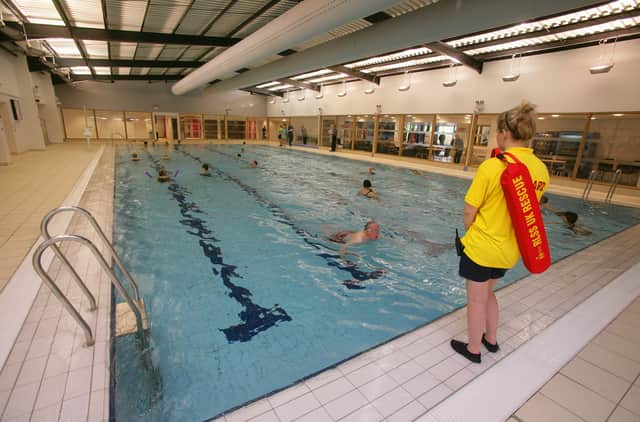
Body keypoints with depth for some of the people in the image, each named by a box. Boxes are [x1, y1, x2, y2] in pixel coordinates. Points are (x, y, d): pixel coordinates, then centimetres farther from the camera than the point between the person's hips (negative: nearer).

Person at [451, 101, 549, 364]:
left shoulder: (493, 166, -22)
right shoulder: (541, 169, -1)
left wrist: (470, 234, 2)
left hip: (481, 248, -6)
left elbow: (469, 212, -16)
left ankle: (473, 349, 33)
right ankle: (491, 339, 45)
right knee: (487, 293, 28)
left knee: (476, 299, 13)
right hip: (509, 250, 7)